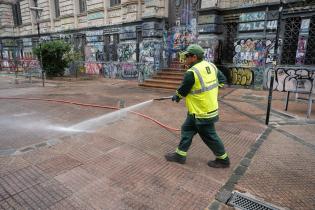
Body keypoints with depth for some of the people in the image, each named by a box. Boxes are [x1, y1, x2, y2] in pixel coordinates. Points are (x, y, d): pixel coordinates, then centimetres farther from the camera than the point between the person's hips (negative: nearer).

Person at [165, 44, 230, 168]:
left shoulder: (192, 72, -23)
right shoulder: (211, 66, 2)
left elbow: (182, 91, -11)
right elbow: (222, 80, 14)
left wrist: (176, 97, 10)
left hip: (201, 112, -9)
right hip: (210, 107, 9)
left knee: (210, 136, 9)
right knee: (187, 129, 17)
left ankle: (223, 160, 28)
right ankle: (180, 155, 28)